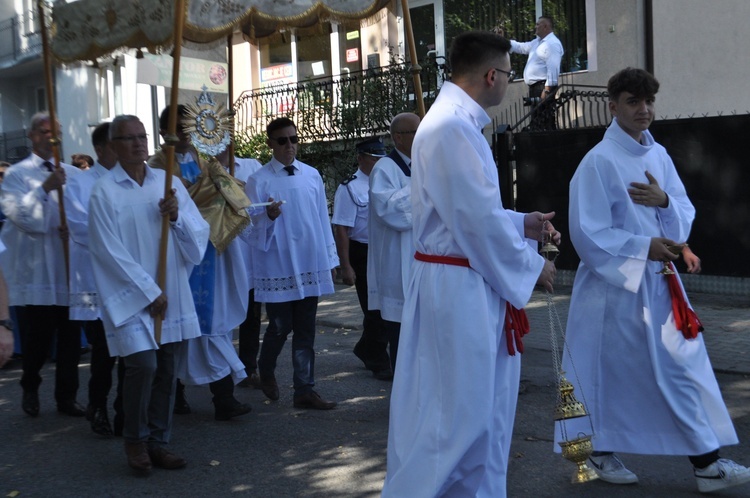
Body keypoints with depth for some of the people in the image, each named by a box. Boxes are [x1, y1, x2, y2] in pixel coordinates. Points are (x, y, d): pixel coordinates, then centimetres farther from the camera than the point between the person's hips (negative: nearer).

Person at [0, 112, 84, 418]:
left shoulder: (73, 174, 9)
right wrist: (45, 188, -26)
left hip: (70, 268, 3)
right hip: (34, 273, -3)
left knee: (70, 339, 7)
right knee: (37, 340, 5)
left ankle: (66, 397, 21)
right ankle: (30, 390, 31)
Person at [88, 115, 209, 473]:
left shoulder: (168, 182, 7)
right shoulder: (104, 191, -6)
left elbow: (200, 233, 7)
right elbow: (110, 251, -10)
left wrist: (177, 216, -14)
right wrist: (149, 292, -11)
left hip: (172, 295, 5)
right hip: (130, 297, -4)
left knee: (166, 370, 7)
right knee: (143, 365, -14)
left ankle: (157, 443, 21)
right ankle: (135, 439, 9)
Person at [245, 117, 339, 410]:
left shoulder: (312, 175, 7)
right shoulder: (259, 180, -4)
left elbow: (323, 218, 10)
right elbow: (252, 224, -5)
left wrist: (331, 258, 10)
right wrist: (269, 217, -27)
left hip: (310, 264, 3)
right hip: (277, 266, -3)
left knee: (305, 331, 7)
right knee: (280, 327, 5)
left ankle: (304, 391, 13)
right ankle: (266, 372, 33)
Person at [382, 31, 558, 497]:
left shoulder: (458, 123, 14)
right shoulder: (452, 128, -19)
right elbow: (479, 220, -21)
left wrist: (522, 223, 12)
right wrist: (532, 266, -9)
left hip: (471, 283, 10)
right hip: (458, 287, -10)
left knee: (485, 409, 16)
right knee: (454, 413, -2)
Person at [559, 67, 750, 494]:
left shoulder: (658, 155, 8)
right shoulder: (599, 161, -13)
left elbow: (686, 215, 10)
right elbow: (588, 234, -16)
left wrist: (664, 200, -11)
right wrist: (642, 247, -17)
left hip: (659, 280, 7)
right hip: (614, 283, -7)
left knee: (683, 366, 7)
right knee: (611, 371, 3)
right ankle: (600, 453, 20)